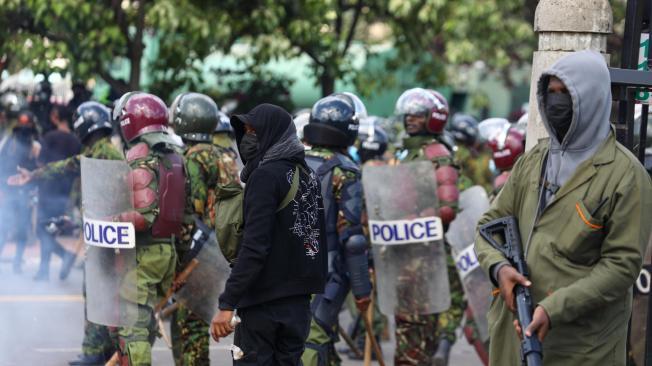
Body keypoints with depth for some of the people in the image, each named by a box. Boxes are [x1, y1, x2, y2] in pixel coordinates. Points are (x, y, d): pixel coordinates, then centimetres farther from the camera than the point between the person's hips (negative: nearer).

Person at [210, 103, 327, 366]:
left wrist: (227, 304, -21)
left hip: (265, 297, -7)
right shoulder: (306, 174, 11)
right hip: (300, 298, 7)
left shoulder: (266, 175, -13)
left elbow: (255, 246, -20)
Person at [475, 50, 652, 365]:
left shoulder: (625, 175, -8)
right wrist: (498, 267, -11)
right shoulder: (533, 160, 11)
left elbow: (622, 263, -13)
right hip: (514, 330, 5)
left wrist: (554, 309, -22)